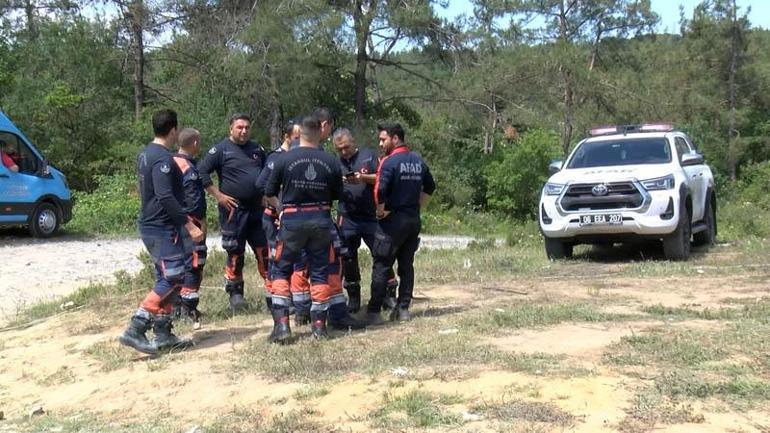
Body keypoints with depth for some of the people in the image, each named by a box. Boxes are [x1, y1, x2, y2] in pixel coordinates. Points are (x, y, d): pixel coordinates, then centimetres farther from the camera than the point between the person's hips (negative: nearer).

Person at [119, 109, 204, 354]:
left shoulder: (145, 154, 13)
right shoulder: (163, 159, -17)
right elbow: (165, 196, -26)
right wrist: (189, 225, -25)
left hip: (150, 225, 10)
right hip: (163, 228, -10)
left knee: (166, 280, 13)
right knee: (172, 279, -8)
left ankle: (163, 334, 16)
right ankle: (135, 330, -11)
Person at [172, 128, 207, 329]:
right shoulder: (189, 168, -17)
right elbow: (194, 199, -19)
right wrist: (202, 221, -9)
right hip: (189, 222, -10)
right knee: (194, 264, -5)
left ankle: (175, 305, 22)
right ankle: (189, 308, -5)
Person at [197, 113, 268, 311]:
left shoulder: (257, 150, 13)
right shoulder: (221, 149, -4)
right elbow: (201, 172, -8)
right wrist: (219, 195, -12)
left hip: (257, 208, 5)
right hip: (234, 209, -5)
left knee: (264, 250, 4)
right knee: (235, 252, 3)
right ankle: (235, 293, 13)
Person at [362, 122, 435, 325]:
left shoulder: (390, 161, -13)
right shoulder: (418, 161, 11)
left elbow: (380, 190, -23)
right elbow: (430, 187, 19)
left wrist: (381, 211, -8)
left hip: (393, 219, -7)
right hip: (414, 220, 7)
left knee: (381, 266, -2)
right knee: (406, 265, 12)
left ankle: (374, 312, -2)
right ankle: (403, 309, 14)